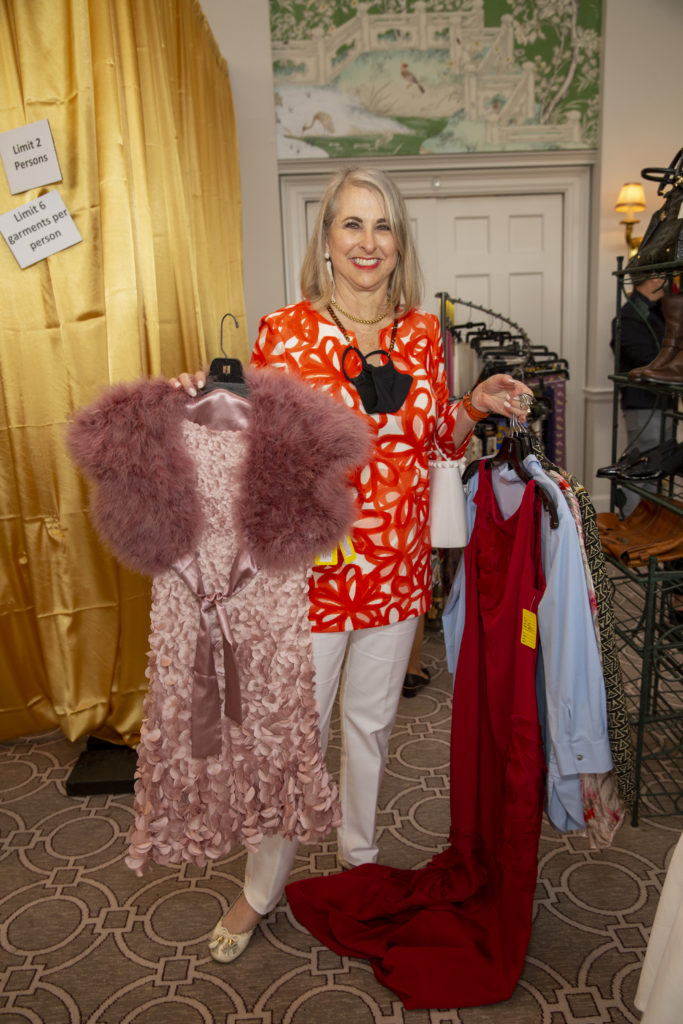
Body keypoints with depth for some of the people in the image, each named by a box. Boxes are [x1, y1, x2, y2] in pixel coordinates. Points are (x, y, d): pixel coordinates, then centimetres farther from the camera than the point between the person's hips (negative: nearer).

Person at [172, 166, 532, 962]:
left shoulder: (422, 332, 4)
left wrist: (477, 404, -4)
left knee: (372, 719, 20)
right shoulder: (284, 332, -7)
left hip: (398, 566, 4)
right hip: (311, 566, -3)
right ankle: (262, 887, 34)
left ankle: (358, 854, 46)